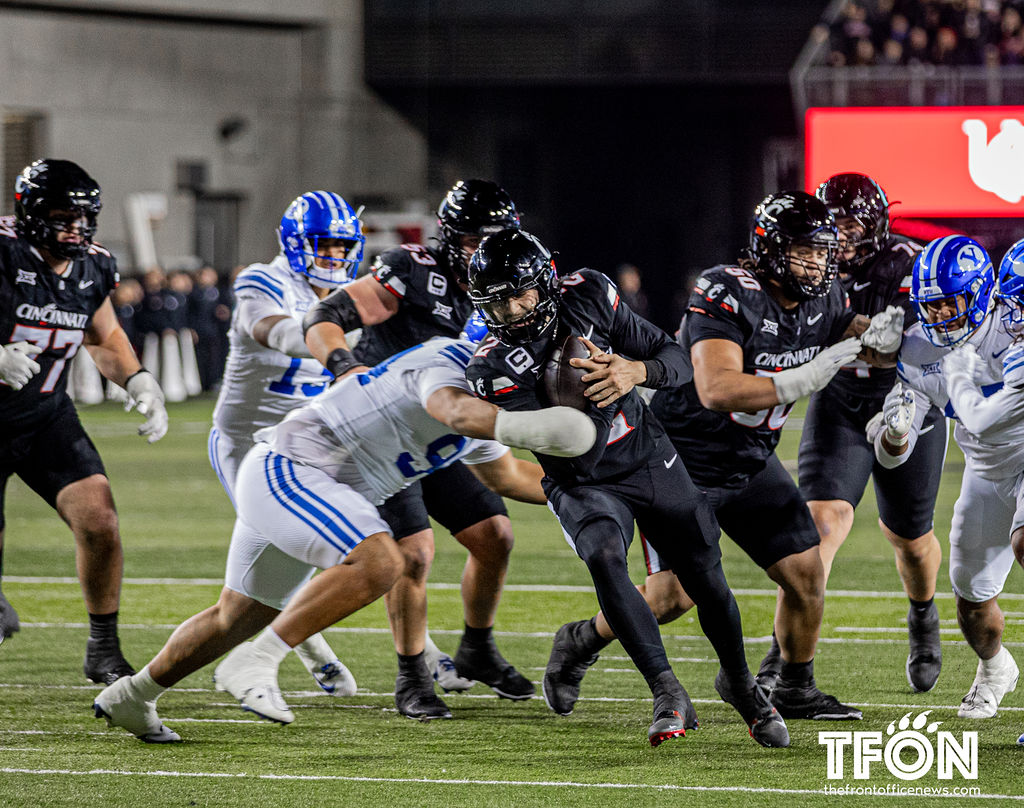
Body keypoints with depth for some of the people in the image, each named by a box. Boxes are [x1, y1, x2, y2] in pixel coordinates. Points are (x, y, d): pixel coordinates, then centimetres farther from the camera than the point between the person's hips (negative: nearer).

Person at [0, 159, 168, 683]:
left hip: (47, 417, 4)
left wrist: (138, 382, 0)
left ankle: (104, 653, 2)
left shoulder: (94, 268, -1)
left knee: (99, 524, -14)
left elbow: (105, 338, 17)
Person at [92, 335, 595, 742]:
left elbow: (506, 477, 32)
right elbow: (454, 410, -42)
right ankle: (255, 663, -22)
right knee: (378, 563, -29)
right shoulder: (451, 363, -17)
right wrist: (520, 428, -57)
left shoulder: (481, 408, 14)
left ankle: (130, 697, 37)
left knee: (240, 616, 21)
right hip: (286, 469, -11)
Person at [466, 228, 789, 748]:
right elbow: (574, 461, -24)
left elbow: (674, 359, -6)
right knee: (604, 559, -32)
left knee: (704, 577, 3)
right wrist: (594, 397, -38)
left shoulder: (587, 296, -12)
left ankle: (738, 681, 32)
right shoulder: (495, 368, -21)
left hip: (648, 457, 3)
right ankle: (669, 697, -27)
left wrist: (635, 371, -26)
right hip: (584, 485, -3)